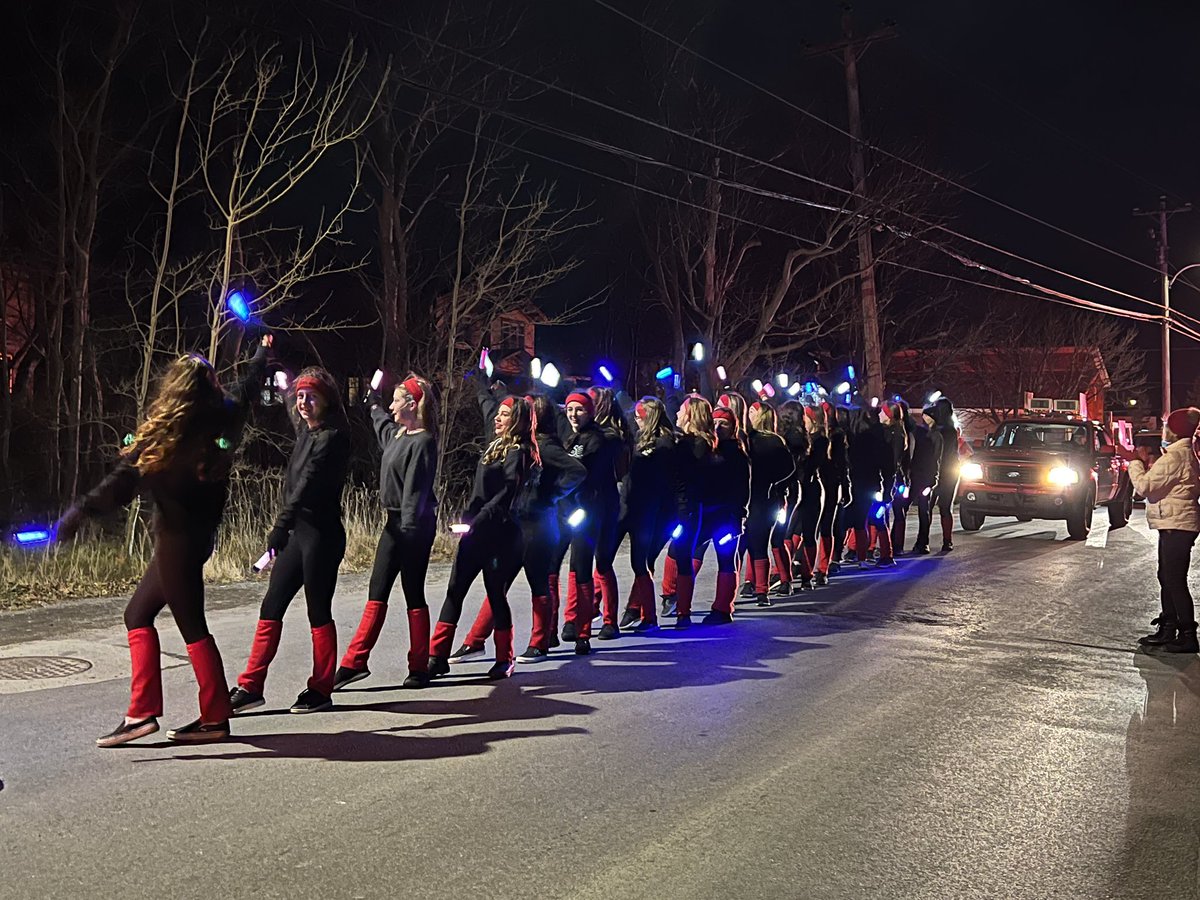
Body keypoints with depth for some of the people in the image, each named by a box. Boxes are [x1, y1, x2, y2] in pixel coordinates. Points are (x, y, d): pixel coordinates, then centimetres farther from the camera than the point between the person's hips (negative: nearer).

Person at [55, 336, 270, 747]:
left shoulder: (169, 432, -14)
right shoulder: (221, 421, 4)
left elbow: (125, 480, -21)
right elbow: (247, 390, 24)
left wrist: (80, 511, -23)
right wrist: (262, 354, 41)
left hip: (177, 537, -8)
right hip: (200, 534, 8)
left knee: (192, 626, -1)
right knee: (138, 614, 13)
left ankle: (215, 719, 6)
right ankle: (142, 712, 12)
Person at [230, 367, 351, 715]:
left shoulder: (332, 437, -13)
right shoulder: (306, 434, 12)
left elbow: (308, 484, -23)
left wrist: (281, 526, -30)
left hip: (321, 534, -8)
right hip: (298, 532, 8)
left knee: (318, 612, 0)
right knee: (271, 607, 8)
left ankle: (321, 690, 11)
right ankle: (251, 686, 14)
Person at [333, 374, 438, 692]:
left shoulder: (422, 442, -16)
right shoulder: (397, 435, 11)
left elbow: (415, 491, -22)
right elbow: (383, 424, 37)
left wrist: (408, 529, -26)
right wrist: (374, 403, 52)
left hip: (413, 526, -9)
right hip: (395, 523, 9)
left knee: (413, 595, 0)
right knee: (377, 593, 8)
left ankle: (419, 669, 10)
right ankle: (354, 662, 11)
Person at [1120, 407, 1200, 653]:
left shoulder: (1175, 456, -18)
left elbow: (1144, 486, -20)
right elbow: (1161, 481, 19)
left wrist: (1134, 461, -7)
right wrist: (1146, 462, 10)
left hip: (1177, 525, -11)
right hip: (1174, 524, 11)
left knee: (1175, 581, -7)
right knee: (1167, 578, 16)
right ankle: (1167, 629, 24)